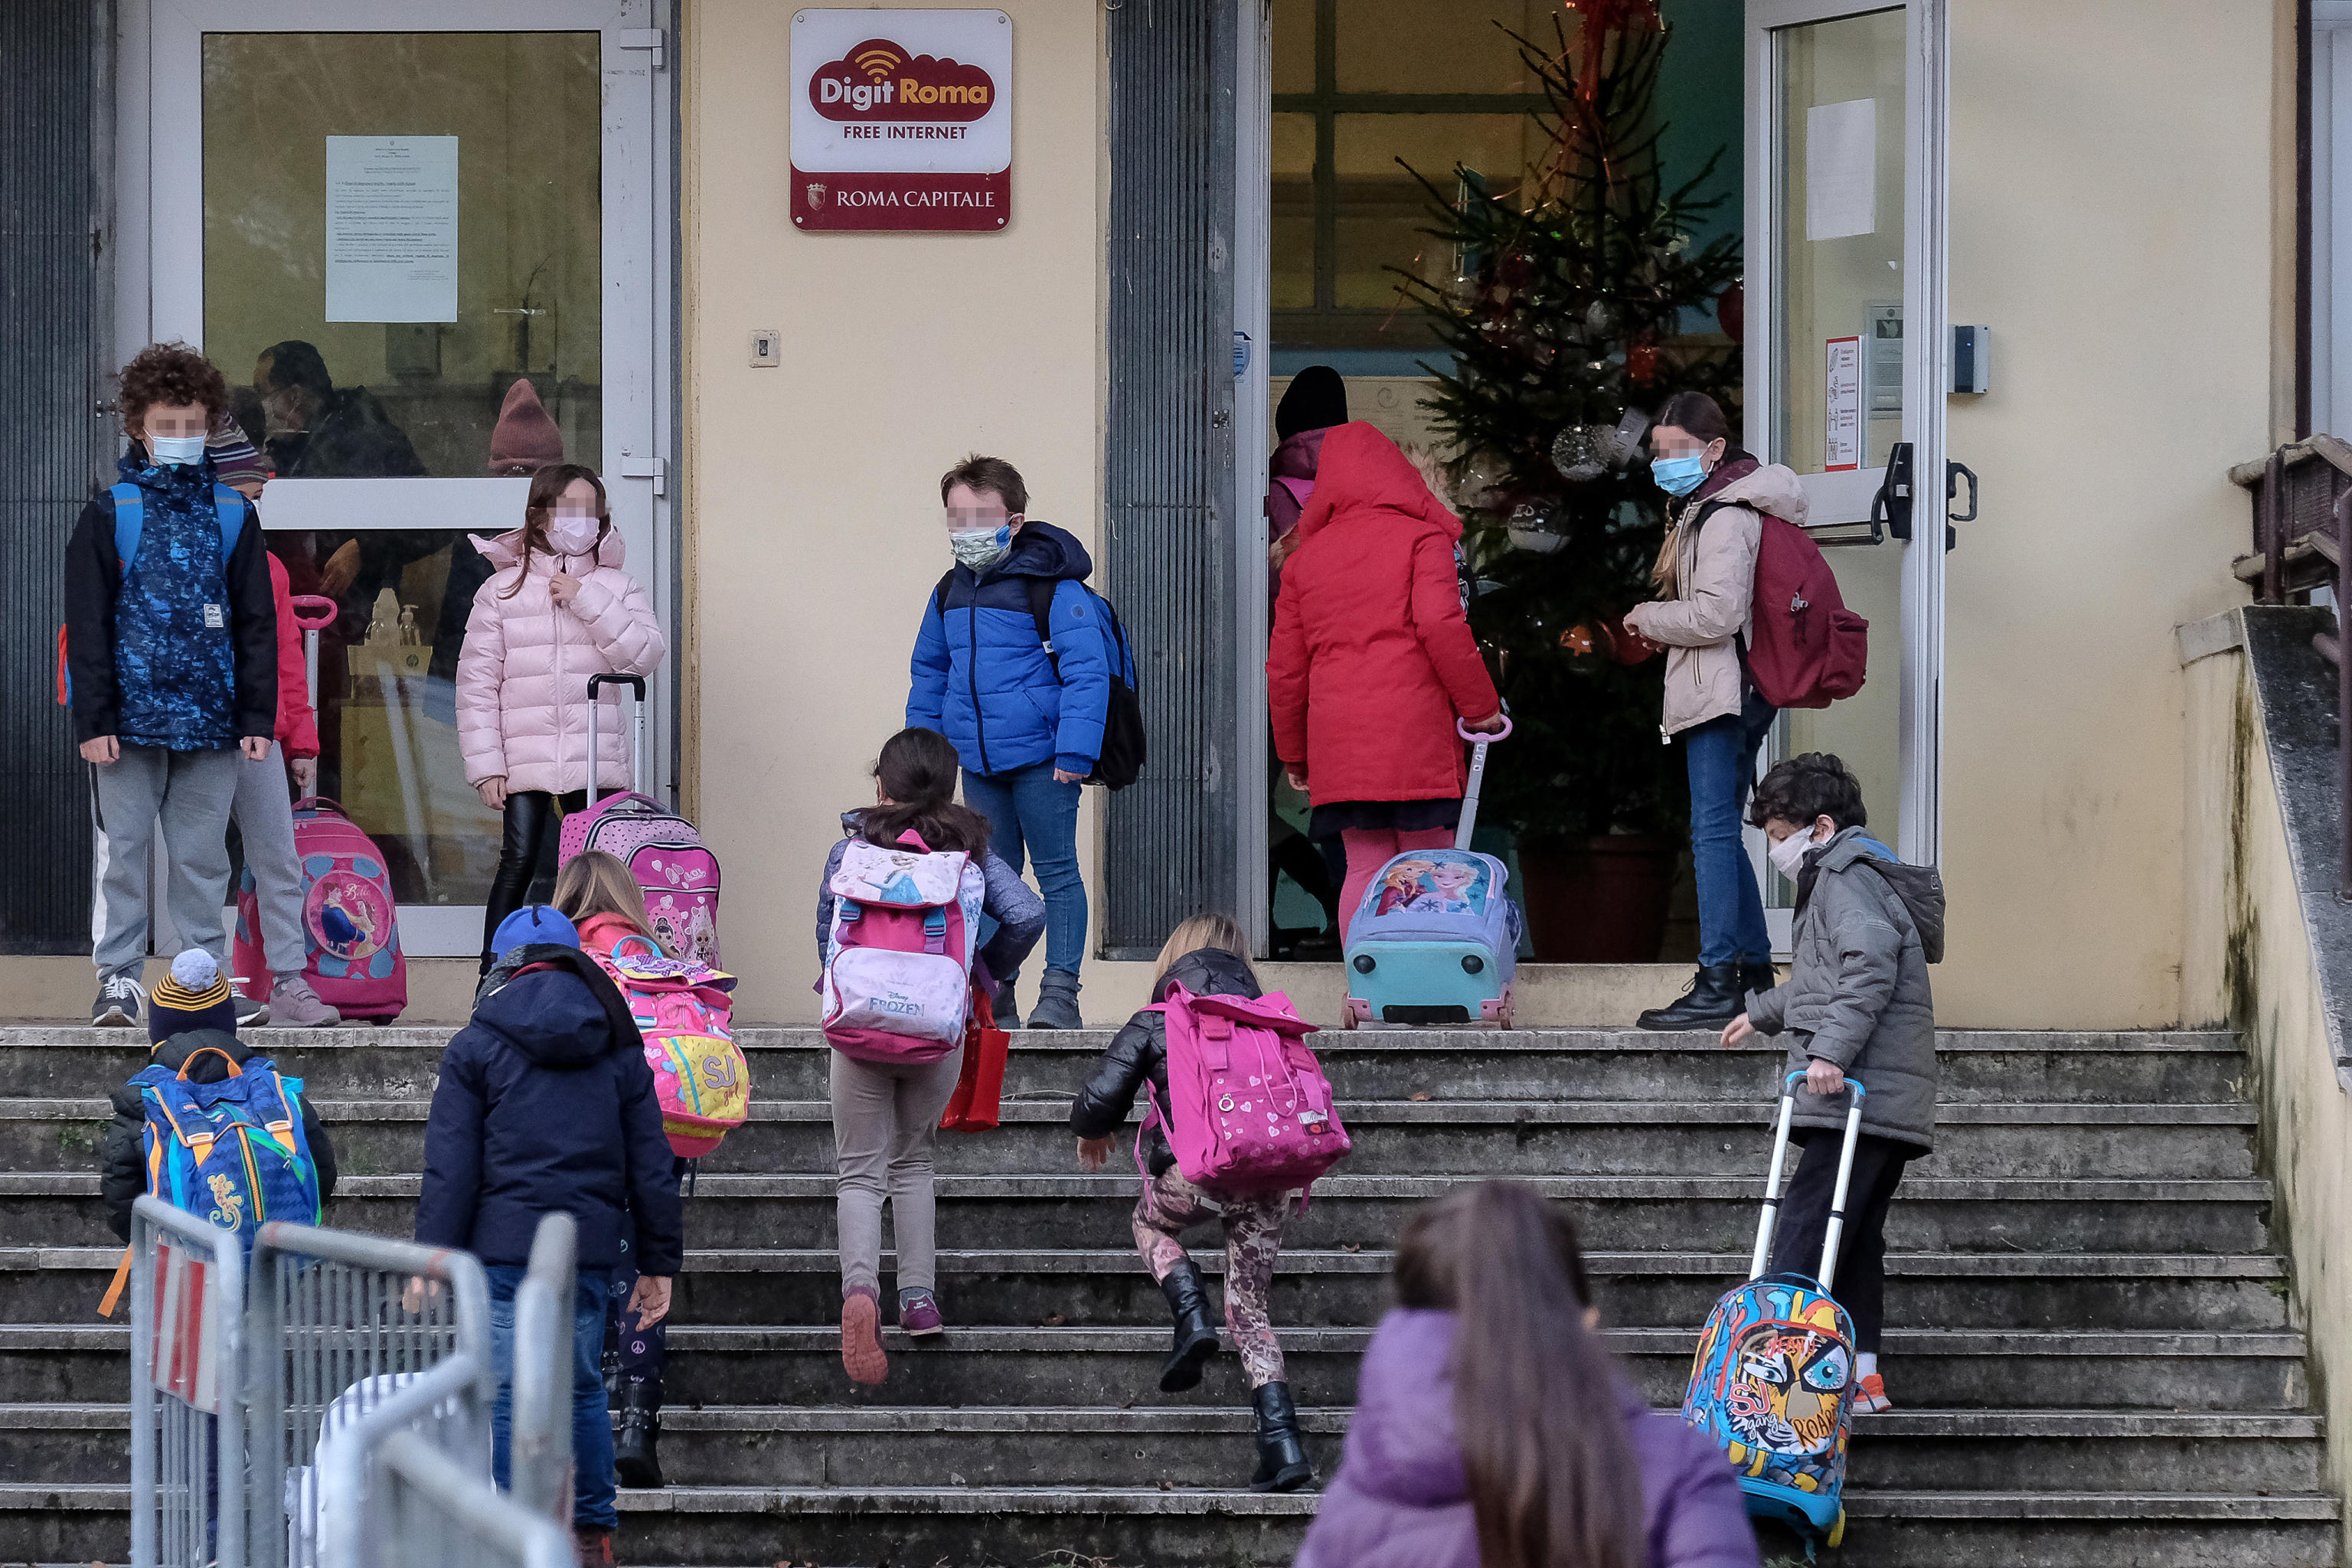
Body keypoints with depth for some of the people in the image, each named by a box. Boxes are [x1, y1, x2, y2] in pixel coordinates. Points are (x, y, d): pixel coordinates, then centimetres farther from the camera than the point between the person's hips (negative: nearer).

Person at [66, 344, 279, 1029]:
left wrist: (258, 716, 3)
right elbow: (87, 624, 0)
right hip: (130, 715, -2)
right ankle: (118, 977, 6)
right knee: (123, 850, 0)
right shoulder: (110, 514, 2)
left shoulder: (233, 515, 9)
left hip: (210, 717, 2)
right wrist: (94, 717, -8)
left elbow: (257, 623, 10)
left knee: (202, 856, 5)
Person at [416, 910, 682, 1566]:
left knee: (510, 1394, -2)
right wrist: (659, 1263, 16)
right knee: (583, 1386, 15)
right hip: (591, 1246, 4)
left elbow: (450, 1169, -4)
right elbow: (651, 1166, 12)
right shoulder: (619, 1049, 12)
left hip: (505, 1245, -4)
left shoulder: (476, 1047, 1)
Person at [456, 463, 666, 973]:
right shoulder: (502, 591, 6)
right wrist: (486, 767, -5)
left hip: (597, 763, 1)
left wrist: (588, 601, -12)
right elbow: (477, 685, 3)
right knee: (519, 864, -7)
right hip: (524, 763, -1)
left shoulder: (616, 588, 9)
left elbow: (645, 656, -6)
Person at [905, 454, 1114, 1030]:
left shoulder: (1053, 588, -11)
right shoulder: (951, 592, 11)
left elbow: (1087, 670, -14)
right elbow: (929, 673, 22)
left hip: (1040, 759, -7)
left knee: (1056, 872, -1)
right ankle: (994, 997, 16)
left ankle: (1060, 993, 1)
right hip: (977, 763, 7)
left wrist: (1075, 751, -18)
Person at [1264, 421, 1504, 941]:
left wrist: (1292, 751, 26)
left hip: (1336, 735, 4)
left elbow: (1284, 666, 17)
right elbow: (1441, 624, -13)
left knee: (1364, 868, 5)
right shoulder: (1422, 537, 2)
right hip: (1415, 724, -4)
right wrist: (1481, 706, -4)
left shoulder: (1305, 557, 16)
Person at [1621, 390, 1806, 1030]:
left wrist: (1649, 619, -8)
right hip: (1720, 695, 11)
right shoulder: (1699, 509, 18)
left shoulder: (1725, 518, -14)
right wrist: (1661, 627, 10)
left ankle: (1717, 984, -15)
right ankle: (1755, 972, 19)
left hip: (1721, 690, -11)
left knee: (1714, 831, -12)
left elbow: (1718, 613, -23)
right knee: (1719, 832, 14)